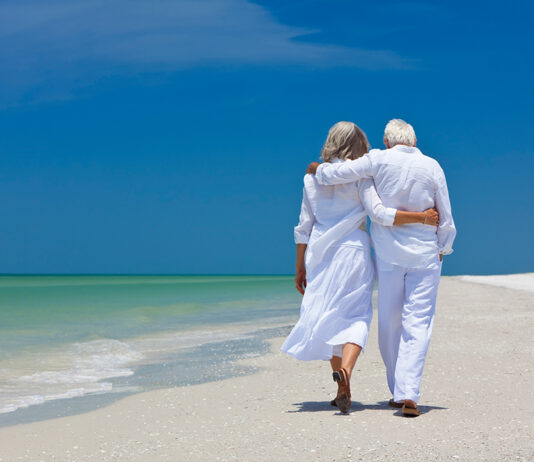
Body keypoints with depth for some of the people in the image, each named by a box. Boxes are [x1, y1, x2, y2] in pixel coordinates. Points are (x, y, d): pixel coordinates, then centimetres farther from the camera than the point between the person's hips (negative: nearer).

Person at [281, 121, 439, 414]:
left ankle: (343, 391, 14)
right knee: (356, 316, 1)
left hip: (320, 254, 4)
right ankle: (345, 369, -26)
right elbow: (378, 213, -17)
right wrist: (422, 217, -12)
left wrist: (300, 268, 13)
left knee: (330, 317, 12)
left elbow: (304, 227, 8)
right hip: (353, 250, -4)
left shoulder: (313, 177, 7)